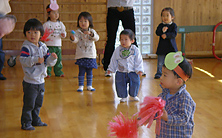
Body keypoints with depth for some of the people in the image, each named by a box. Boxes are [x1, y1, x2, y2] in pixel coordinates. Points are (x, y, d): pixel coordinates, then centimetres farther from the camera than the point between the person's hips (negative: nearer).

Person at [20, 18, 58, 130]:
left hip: (41, 81, 7)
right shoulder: (26, 47, -12)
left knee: (38, 103, 18)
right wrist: (36, 60, -32)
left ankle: (35, 120, 33)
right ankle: (26, 123, 11)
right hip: (30, 82, -7)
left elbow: (49, 62, 9)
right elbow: (23, 60, -24)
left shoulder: (43, 47, 8)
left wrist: (52, 58, -12)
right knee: (29, 104, -1)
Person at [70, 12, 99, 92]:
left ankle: (89, 86, 19)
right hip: (81, 55, -2)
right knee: (81, 71, -2)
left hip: (91, 55, 2)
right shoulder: (78, 32, 0)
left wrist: (91, 34, -27)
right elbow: (76, 40, -13)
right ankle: (81, 86, 7)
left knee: (89, 71, 9)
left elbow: (97, 38, -10)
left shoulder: (92, 31, 4)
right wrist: (73, 38, -36)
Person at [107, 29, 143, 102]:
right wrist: (111, 69, 6)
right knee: (120, 85, 2)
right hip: (120, 72, 1)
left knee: (135, 83, 5)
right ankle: (123, 97, 23)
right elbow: (114, 60, 6)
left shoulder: (135, 50, -6)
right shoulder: (117, 50, -3)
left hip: (133, 72, 0)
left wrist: (139, 70, -8)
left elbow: (139, 61, -2)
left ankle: (133, 95, 30)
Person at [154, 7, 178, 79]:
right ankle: (159, 72, 15)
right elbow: (157, 32, -9)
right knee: (160, 61, 3)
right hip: (162, 46, 2)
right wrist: (162, 31, -28)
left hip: (171, 47, -2)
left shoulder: (174, 25, -1)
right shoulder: (161, 25, 5)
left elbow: (174, 34, -14)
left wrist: (166, 35, -25)